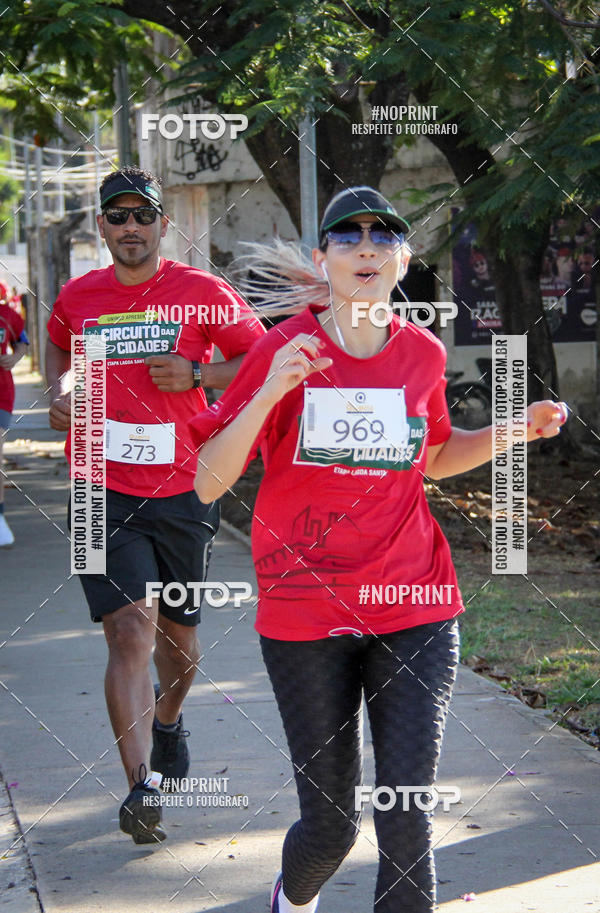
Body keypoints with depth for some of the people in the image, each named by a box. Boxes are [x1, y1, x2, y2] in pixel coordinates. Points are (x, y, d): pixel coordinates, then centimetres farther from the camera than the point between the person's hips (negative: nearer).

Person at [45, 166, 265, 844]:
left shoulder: (202, 293, -3)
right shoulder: (77, 297, 4)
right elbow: (58, 345, 27)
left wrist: (196, 375, -12)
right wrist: (59, 390, 6)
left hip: (184, 490, 0)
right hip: (106, 492, 0)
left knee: (177, 635, 16)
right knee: (130, 630, -15)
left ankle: (168, 719, 49)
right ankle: (140, 786, -18)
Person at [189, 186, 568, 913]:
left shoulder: (422, 354, 3)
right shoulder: (283, 350, -7)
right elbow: (208, 483, -11)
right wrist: (269, 395, -25)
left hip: (414, 611, 2)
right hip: (307, 618, -2)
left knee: (407, 824, -6)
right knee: (330, 825, 6)